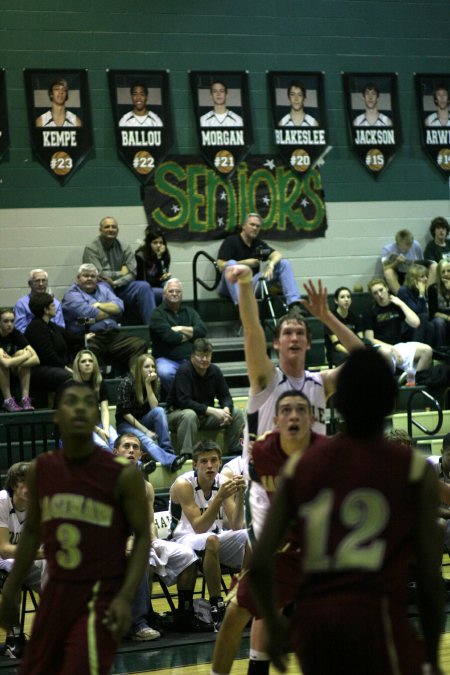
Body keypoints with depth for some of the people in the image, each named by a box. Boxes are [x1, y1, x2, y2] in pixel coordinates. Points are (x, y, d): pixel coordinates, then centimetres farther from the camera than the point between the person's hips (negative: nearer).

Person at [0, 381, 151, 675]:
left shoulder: (123, 474, -11)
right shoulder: (40, 470, 3)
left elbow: (143, 536, -8)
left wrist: (126, 597, -18)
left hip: (101, 594, -6)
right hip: (57, 590, 6)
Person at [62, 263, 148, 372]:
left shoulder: (103, 288, 28)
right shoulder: (72, 294, 9)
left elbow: (119, 307, 12)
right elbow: (88, 313, -8)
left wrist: (99, 305, 0)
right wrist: (110, 311, 8)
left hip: (114, 334, 5)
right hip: (90, 337, -5)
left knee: (140, 345, -21)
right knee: (89, 351, -41)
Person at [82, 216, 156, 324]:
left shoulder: (125, 248, 11)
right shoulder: (91, 249, -2)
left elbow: (132, 273, -1)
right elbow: (98, 274, -12)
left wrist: (115, 283, -18)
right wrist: (120, 273, -3)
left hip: (120, 287, 4)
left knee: (144, 287, -20)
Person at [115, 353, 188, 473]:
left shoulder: (153, 383, 3)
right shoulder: (127, 383, -13)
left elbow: (155, 407, -11)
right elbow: (125, 413, -16)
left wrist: (148, 384, -17)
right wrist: (145, 430, -21)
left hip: (143, 422, 5)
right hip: (126, 424, -5)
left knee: (160, 411, -27)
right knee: (145, 440, -36)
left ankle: (167, 450, -32)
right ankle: (170, 461, -62)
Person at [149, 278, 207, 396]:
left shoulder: (190, 312, 19)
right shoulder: (158, 314, 4)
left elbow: (202, 330, 2)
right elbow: (168, 336, -12)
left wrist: (181, 329, -4)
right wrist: (190, 334, 2)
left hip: (190, 359, 3)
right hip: (167, 359, -3)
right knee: (166, 373, -38)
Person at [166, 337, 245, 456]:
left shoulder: (215, 371, -2)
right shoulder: (184, 371, -19)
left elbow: (225, 396, 1)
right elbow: (184, 401, -27)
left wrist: (226, 409, -24)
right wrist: (212, 411, -33)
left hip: (207, 415, 6)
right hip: (179, 413, -6)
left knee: (236, 413, -10)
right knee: (189, 415, -39)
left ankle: (237, 450, -2)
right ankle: (186, 454, -36)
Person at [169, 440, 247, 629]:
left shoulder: (223, 482, -3)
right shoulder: (183, 484, -17)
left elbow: (235, 526, -9)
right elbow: (198, 527, -25)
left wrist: (240, 496, -24)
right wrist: (219, 498, -34)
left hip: (214, 539, 5)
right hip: (186, 539, -5)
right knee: (211, 540, -39)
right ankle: (216, 608, -34)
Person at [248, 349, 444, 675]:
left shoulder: (299, 466, 10)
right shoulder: (415, 470, 2)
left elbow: (259, 564, 4)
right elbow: (430, 578, 0)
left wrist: (273, 624, 21)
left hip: (311, 619, 5)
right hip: (376, 615, -5)